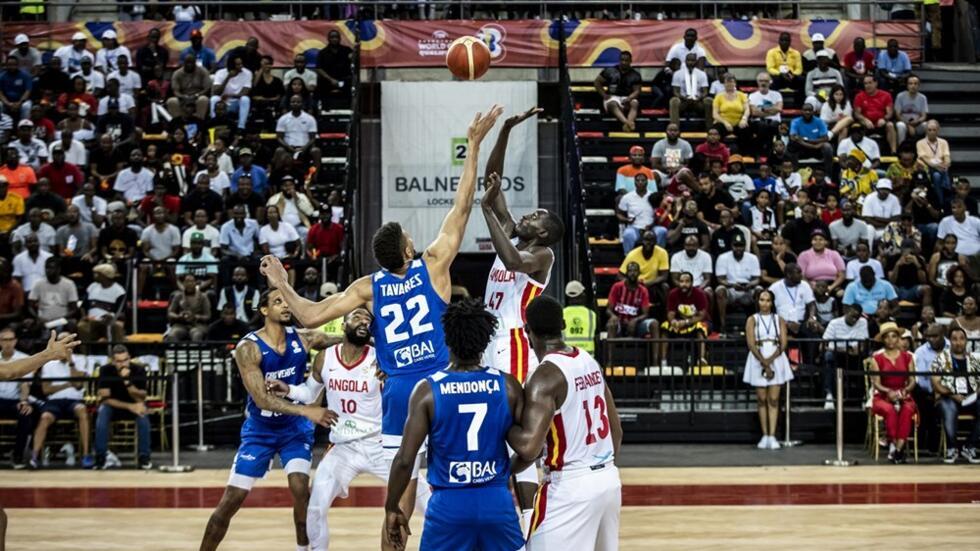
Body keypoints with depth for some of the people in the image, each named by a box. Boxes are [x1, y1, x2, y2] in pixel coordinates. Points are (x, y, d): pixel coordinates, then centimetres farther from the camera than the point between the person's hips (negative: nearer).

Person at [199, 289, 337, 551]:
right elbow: (262, 399, -28)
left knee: (300, 489, -17)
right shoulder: (248, 348, -22)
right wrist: (307, 410, -38)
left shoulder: (303, 339, -11)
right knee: (232, 499, -2)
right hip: (259, 429, -2)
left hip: (295, 427, 2)